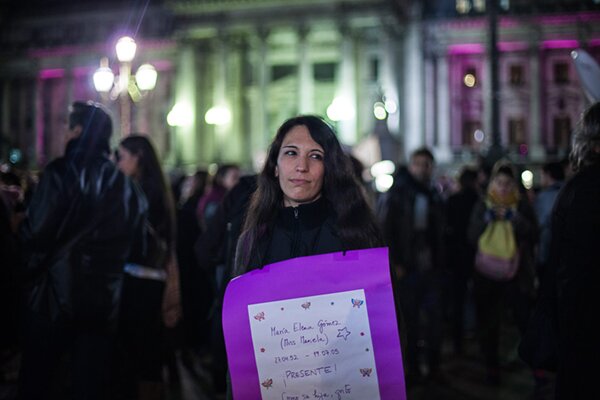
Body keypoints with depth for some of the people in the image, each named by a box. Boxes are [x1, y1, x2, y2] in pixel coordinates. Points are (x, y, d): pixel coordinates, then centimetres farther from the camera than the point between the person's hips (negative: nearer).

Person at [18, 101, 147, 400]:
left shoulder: (62, 172, -11)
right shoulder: (126, 186, 7)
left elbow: (36, 232, -15)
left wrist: (28, 271, 1)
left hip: (54, 298, -5)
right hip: (104, 303, 5)